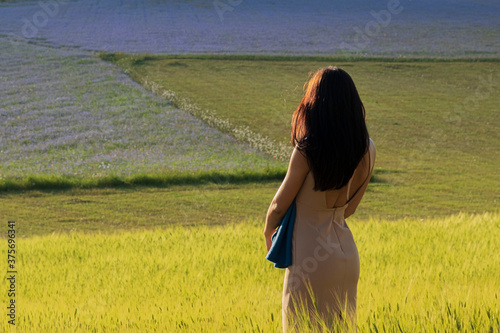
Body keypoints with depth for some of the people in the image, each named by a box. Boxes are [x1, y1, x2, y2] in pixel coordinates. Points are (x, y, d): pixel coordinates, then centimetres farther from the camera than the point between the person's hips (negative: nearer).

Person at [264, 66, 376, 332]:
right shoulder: (367, 150, -2)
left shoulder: (307, 152, -19)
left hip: (311, 260, -6)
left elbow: (279, 205, -7)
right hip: (346, 253, 6)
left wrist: (268, 232, 14)